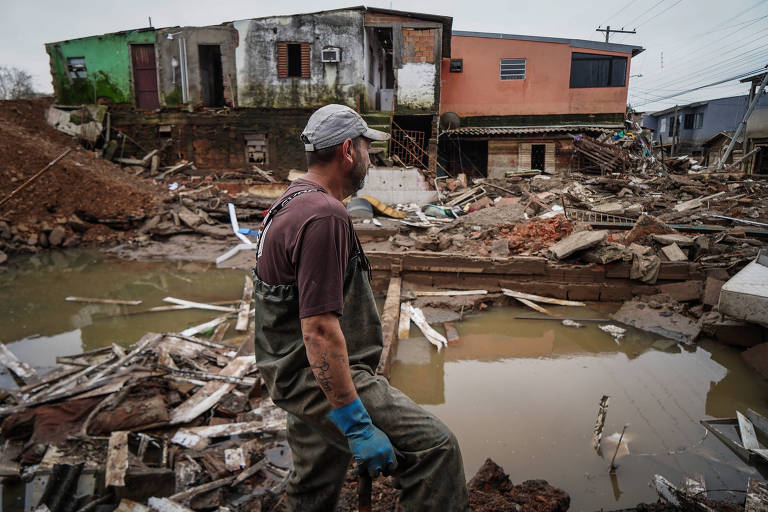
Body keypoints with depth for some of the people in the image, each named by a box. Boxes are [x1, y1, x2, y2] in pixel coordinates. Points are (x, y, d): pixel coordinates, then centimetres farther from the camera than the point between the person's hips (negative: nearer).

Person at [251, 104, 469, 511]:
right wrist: (357, 425, -23)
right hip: (321, 378, -10)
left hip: (295, 373, 10)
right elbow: (320, 330, -28)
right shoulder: (324, 215, -21)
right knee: (435, 448, -13)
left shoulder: (290, 204, 12)